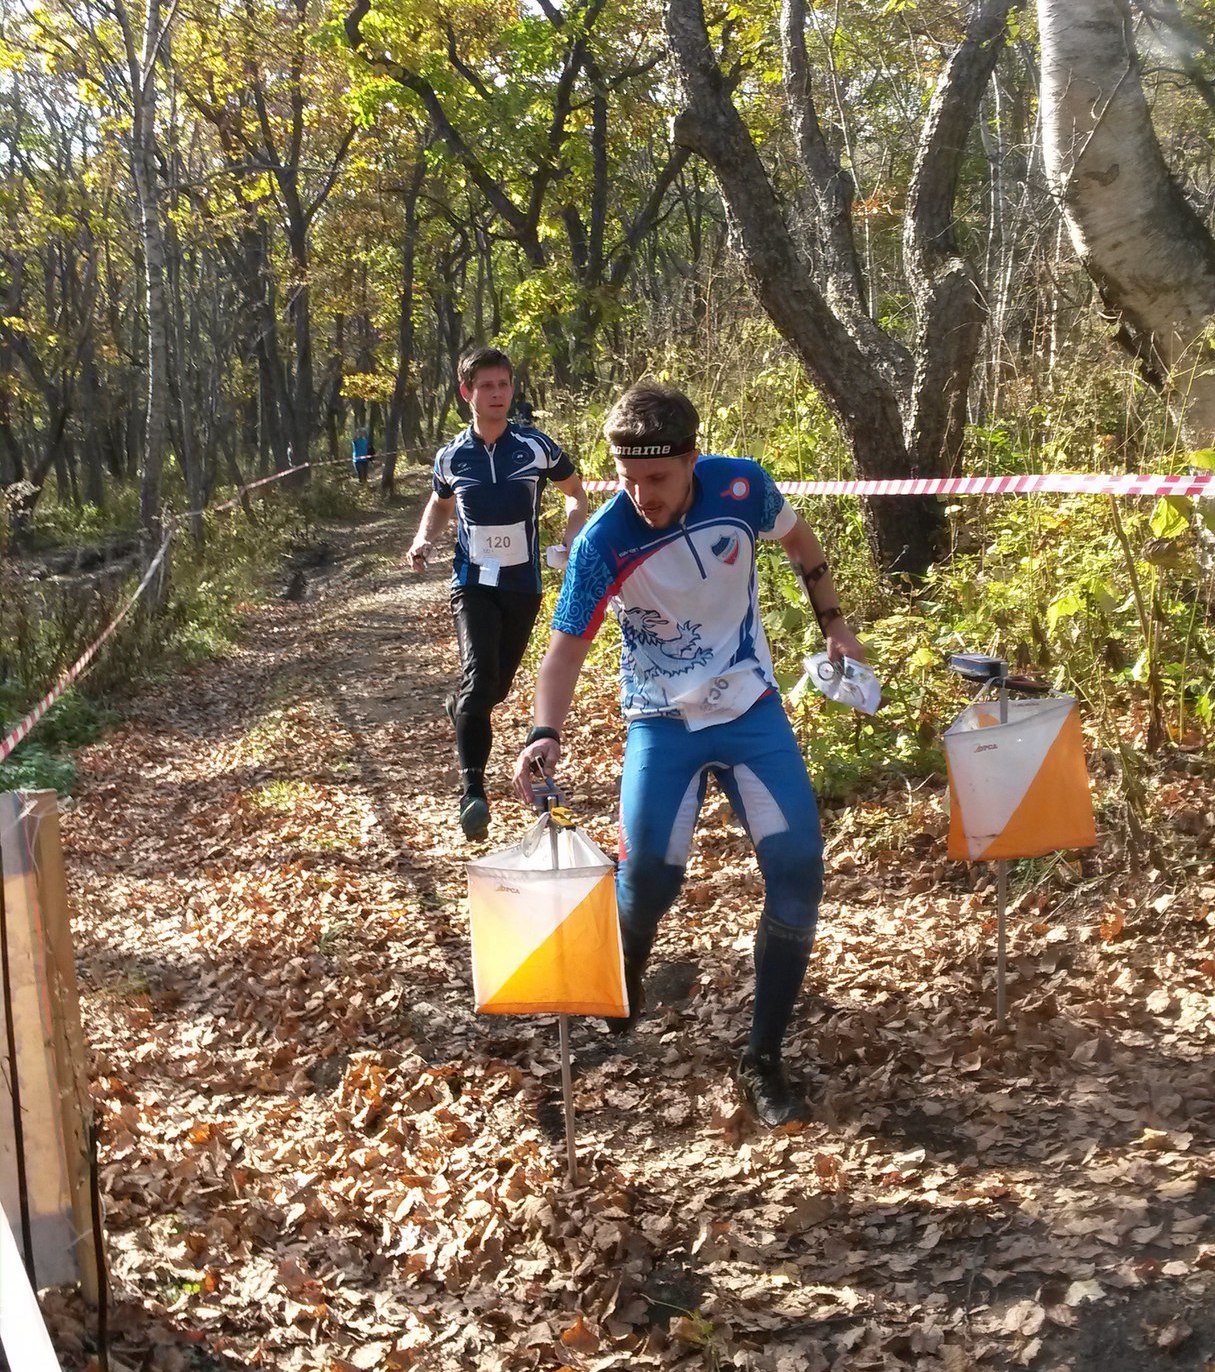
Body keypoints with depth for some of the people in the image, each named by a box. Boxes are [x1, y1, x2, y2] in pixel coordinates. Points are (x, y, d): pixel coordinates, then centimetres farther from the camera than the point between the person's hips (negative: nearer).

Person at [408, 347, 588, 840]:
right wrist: (423, 539, -1)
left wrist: (572, 541, -9)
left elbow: (575, 493, 9)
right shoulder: (451, 457, -2)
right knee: (479, 675, -22)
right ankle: (472, 790, -21)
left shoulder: (537, 447, -7)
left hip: (523, 585, 1)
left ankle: (458, 706, 52)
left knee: (498, 684, 14)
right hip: (472, 583, -1)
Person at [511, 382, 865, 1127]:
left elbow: (799, 539, 8)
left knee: (797, 869, -9)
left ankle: (765, 1057, 5)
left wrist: (834, 623, 9)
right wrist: (546, 734, -35)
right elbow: (567, 646, -19)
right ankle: (623, 985, 28)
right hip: (663, 723, -2)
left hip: (751, 708, 2)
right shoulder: (604, 542, -21)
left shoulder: (742, 486, -15)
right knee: (647, 877, -9)